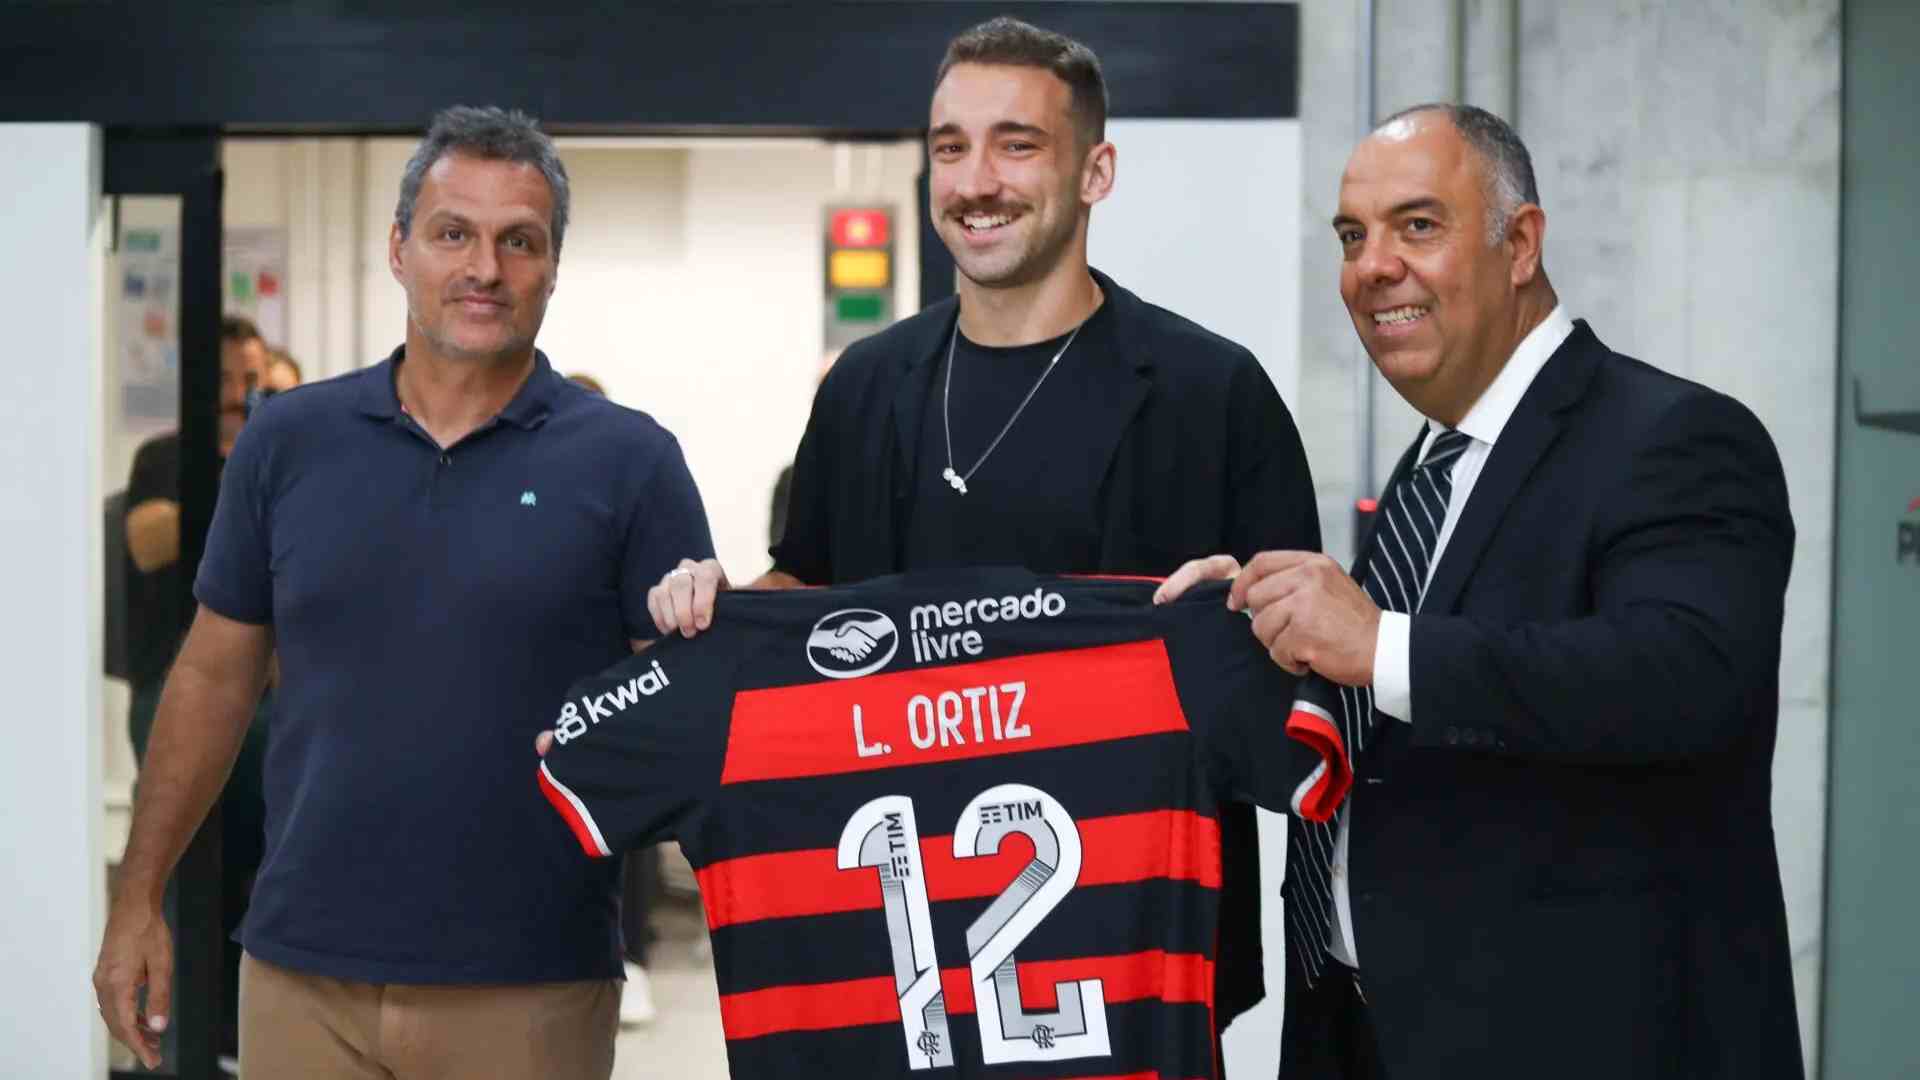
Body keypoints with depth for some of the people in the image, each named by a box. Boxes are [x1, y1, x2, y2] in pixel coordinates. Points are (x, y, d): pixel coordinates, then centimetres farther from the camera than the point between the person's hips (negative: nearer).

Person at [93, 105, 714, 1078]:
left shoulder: (627, 461, -2)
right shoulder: (289, 442, 5)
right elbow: (214, 676, 12)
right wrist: (139, 898, 9)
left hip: (528, 989, -2)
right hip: (302, 977, 2)